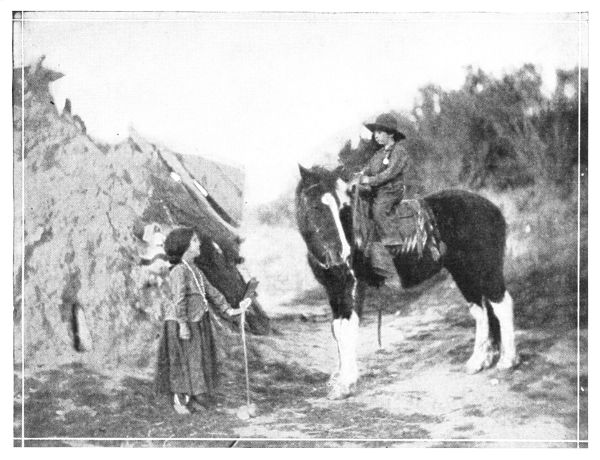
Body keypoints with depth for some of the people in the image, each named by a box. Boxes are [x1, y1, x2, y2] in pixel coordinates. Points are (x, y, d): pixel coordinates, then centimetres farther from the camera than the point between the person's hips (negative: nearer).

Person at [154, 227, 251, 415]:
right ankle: (179, 400, 13)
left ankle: (192, 398, 23)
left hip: (199, 322, 9)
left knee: (200, 360, 12)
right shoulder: (179, 271, -18)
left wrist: (229, 310, 10)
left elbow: (211, 292, 15)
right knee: (181, 361, 1)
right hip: (180, 323, -9)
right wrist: (183, 324, -27)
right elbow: (179, 298, -24)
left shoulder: (196, 271, 11)